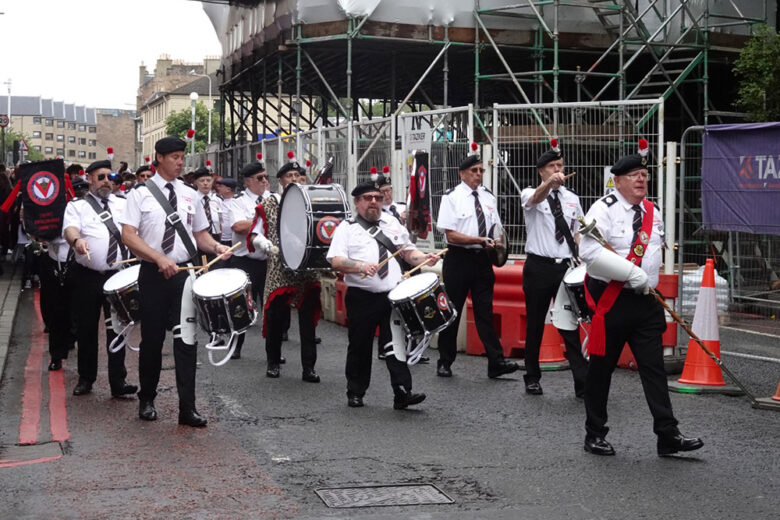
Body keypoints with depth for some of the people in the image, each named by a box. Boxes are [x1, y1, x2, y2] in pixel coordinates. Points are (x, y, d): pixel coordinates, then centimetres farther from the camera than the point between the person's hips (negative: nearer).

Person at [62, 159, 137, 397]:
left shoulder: (123, 204, 14)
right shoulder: (77, 206, 5)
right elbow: (70, 228, -13)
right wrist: (76, 241, -37)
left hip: (118, 275, 1)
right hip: (87, 277, -1)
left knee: (117, 328, -1)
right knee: (86, 328, 8)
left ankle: (118, 381, 1)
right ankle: (86, 378, 21)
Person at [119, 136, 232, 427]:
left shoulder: (190, 195, 11)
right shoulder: (141, 194, -1)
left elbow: (200, 233, 16)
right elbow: (128, 235, -9)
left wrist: (216, 247, -6)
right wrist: (159, 258, -22)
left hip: (184, 273, 2)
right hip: (153, 274, -2)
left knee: (186, 339, -3)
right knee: (152, 338, 9)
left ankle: (187, 408, -1)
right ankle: (147, 400, 26)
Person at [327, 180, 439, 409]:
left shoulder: (392, 224, 18)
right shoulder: (347, 228, 3)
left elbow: (408, 251, 22)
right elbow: (335, 261, -9)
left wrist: (424, 259, 1)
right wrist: (361, 266, -25)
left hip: (393, 295, 3)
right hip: (362, 298, -2)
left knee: (397, 343, -5)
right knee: (360, 346, 8)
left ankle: (402, 393, -7)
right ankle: (355, 394, 22)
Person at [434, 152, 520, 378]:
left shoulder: (488, 197, 10)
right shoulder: (452, 197, -6)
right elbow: (451, 235, -13)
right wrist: (481, 240, -20)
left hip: (483, 259, 4)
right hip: (459, 258, -4)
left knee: (485, 311, 3)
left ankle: (496, 363, 0)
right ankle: (445, 363, 16)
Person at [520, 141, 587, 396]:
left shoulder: (572, 199, 11)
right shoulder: (530, 194, -2)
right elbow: (536, 198, -28)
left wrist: (578, 259, 6)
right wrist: (549, 183, -50)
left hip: (565, 267, 2)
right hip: (539, 267, -2)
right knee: (535, 324, 7)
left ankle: (582, 382, -2)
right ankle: (532, 378, 21)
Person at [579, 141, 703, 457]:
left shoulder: (653, 213, 12)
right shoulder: (604, 209, -10)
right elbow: (589, 251, -23)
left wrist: (650, 282, 16)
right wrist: (630, 272, -24)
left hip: (645, 301, 6)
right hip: (610, 300, -6)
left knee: (654, 367, 1)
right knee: (601, 368, 4)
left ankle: (667, 435, 2)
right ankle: (595, 435, 17)